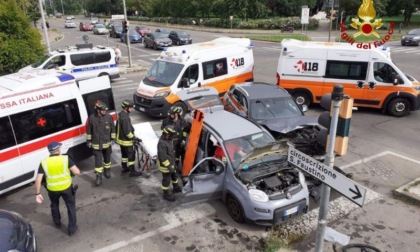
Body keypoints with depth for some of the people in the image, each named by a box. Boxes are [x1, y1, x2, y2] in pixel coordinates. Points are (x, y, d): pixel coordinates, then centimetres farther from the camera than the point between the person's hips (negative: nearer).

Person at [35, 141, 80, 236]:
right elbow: (77, 172, -16)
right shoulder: (66, 158, -12)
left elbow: (38, 180, -10)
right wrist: (70, 170, 6)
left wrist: (37, 194, -2)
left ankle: (57, 223, 49)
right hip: (66, 187, -2)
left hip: (52, 190, 2)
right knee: (71, 206, 17)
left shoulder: (44, 162, -8)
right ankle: (72, 228, 21)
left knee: (54, 205, 30)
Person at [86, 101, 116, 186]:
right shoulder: (91, 118, -11)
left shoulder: (108, 117, -8)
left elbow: (113, 128, 1)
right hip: (96, 144, -2)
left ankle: (107, 170, 42)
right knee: (98, 161, -1)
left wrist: (113, 139, 3)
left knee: (107, 158, 18)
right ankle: (99, 177, 7)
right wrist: (89, 141, 2)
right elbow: (88, 130, -1)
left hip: (107, 143, 2)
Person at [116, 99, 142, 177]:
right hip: (126, 141, -9)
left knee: (124, 154, 22)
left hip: (121, 139, 10)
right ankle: (132, 171, 12)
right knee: (131, 155, 3)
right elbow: (127, 132, -27)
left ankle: (124, 168, 35)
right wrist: (134, 138, -16)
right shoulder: (125, 117, -27)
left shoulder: (120, 114, 3)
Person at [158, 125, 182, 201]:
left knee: (174, 175, 26)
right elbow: (162, 157, -31)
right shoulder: (162, 143, -31)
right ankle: (166, 194, 25)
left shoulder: (168, 139, -1)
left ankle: (176, 188, 48)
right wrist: (169, 166, -27)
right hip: (165, 165, -9)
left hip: (171, 163, 9)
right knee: (166, 180, 7)